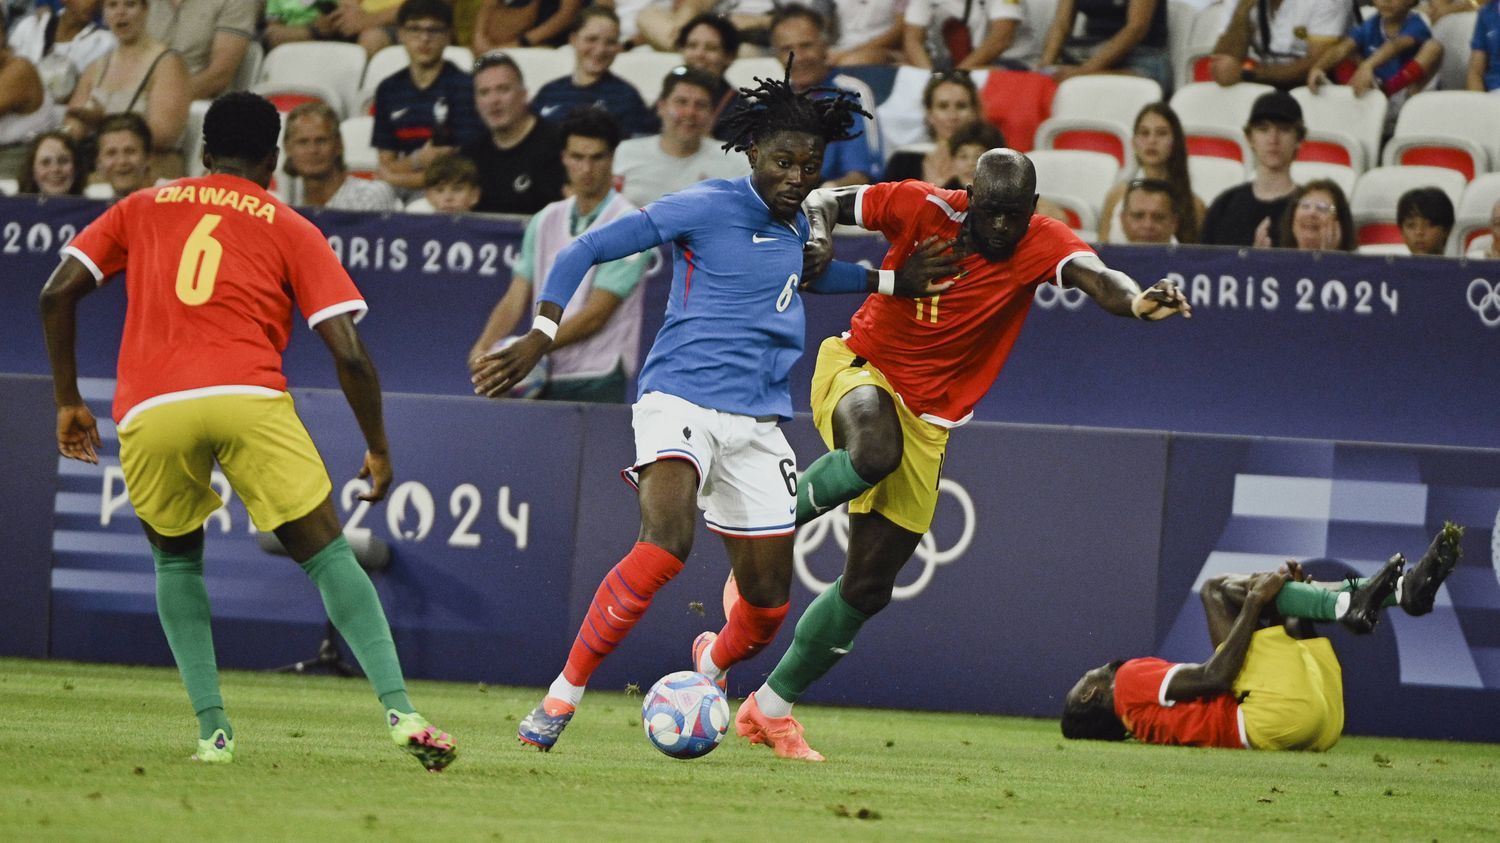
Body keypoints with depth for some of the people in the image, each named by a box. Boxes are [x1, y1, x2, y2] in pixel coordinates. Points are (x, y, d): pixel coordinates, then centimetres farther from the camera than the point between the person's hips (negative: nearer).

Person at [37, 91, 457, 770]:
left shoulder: (142, 209, 24)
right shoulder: (292, 230, 18)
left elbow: (57, 293, 15)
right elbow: (349, 354, 9)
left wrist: (68, 401, 23)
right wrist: (378, 449, 19)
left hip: (149, 410, 2)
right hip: (249, 401, -2)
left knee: (176, 559, 23)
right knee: (327, 555, 5)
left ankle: (212, 728, 9)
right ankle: (398, 708, -11)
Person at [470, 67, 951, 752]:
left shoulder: (798, 227, 13)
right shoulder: (706, 208, -8)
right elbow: (585, 252, -7)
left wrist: (889, 281, 29)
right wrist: (538, 339, -17)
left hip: (759, 423, 7)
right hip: (680, 401, -7)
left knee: (768, 607, 6)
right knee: (666, 543, -33)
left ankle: (711, 663, 43)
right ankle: (565, 693, -22)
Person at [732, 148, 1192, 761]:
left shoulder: (1040, 245, -13)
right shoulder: (920, 208, -12)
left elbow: (1095, 277, -34)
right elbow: (825, 200, 1)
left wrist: (1137, 301, -57)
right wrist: (818, 233, -22)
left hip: (927, 421, 3)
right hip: (859, 367, -3)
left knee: (868, 587, 3)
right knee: (875, 452, -39)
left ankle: (770, 707, 18)